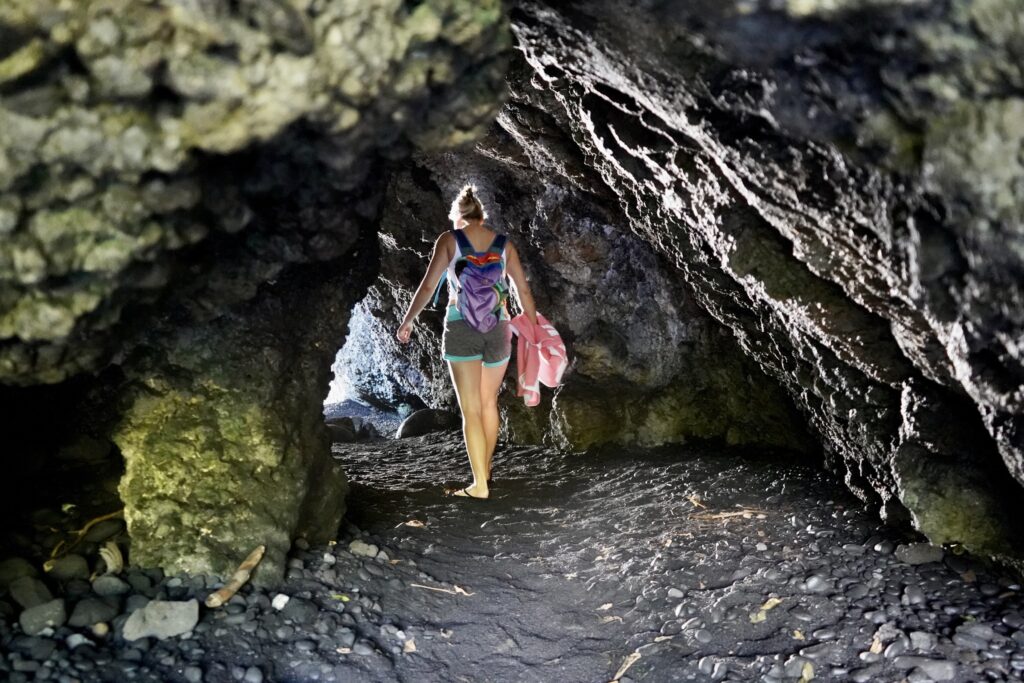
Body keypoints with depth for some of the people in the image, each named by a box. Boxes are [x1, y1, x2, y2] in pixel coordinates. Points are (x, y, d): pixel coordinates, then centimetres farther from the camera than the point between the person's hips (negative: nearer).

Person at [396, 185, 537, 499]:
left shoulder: (449, 239, 1)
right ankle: (485, 469, 33)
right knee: (489, 402, 19)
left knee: (471, 409, -1)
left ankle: (480, 485, -1)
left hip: (461, 326, -3)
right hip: (498, 326, 3)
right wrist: (534, 328, 21)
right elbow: (524, 291, 11)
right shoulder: (504, 243, 9)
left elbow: (427, 286, -2)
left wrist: (408, 320, 11)